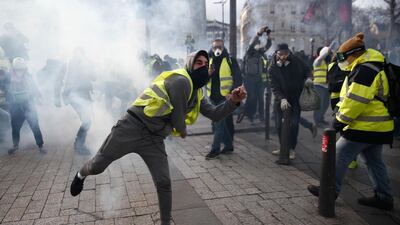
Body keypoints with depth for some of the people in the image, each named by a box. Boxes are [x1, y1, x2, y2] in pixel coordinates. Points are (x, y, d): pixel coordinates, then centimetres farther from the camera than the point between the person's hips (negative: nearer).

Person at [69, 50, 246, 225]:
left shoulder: (197, 94, 14)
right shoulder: (181, 80, -14)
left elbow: (215, 114, 10)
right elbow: (177, 117, -13)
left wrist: (233, 102, -5)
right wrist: (183, 131, 9)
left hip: (154, 140, 7)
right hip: (132, 127, -7)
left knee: (164, 183, 0)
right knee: (97, 167, 6)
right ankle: (82, 174, 44)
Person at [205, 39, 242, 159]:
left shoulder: (230, 60, -3)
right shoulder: (209, 61, 11)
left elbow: (238, 79, -6)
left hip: (225, 97, -5)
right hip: (213, 97, 5)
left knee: (219, 123, -8)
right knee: (225, 122, 14)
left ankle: (215, 149, -2)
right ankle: (228, 145, 26)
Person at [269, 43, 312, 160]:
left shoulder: (296, 62, -9)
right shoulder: (272, 68, -12)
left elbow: (307, 70, 9)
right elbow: (274, 87, -18)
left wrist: (308, 78, -13)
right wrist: (282, 99, -32)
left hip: (296, 98, 0)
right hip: (281, 99, 1)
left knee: (294, 124, -4)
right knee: (279, 124, 7)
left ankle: (291, 149, 9)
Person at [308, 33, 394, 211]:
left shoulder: (364, 70, -19)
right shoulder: (371, 67, 16)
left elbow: (355, 101, -25)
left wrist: (340, 120, -16)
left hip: (365, 127, -10)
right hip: (377, 126, 10)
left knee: (340, 156, 1)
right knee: (374, 162, 16)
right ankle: (384, 197, 25)